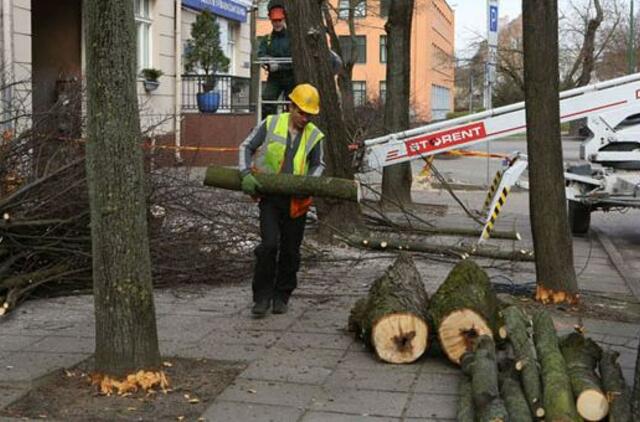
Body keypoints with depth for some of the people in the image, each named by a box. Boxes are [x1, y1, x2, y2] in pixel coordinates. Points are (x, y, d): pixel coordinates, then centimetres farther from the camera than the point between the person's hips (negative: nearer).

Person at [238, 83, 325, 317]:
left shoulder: (314, 135, 3)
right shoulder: (271, 124, -2)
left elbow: (318, 165, 14)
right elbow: (246, 147, 3)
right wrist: (246, 173, -13)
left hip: (296, 201, 2)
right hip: (269, 196, -2)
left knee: (290, 251, 8)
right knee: (269, 245, -15)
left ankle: (282, 296, 23)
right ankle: (262, 297, -4)